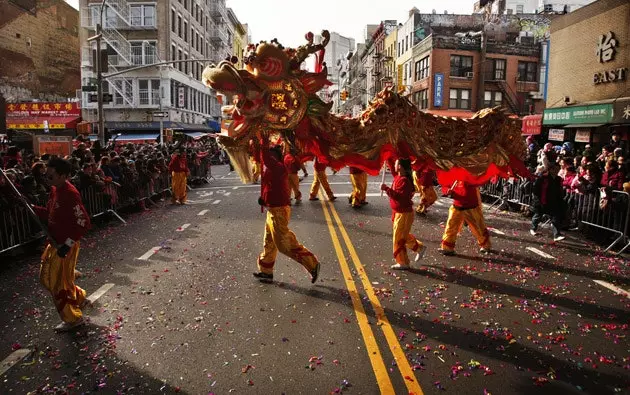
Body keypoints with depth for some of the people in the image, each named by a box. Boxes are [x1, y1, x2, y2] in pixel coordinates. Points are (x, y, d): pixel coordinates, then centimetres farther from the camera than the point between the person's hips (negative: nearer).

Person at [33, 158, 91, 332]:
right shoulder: (55, 190, 5)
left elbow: (83, 223, -27)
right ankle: (79, 296, 40)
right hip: (55, 243, 9)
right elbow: (49, 213, 16)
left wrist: (67, 244, -25)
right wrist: (32, 208, 0)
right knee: (47, 278, 22)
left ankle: (73, 318, 24)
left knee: (59, 283, 5)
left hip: (65, 246, -9)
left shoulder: (70, 194, -25)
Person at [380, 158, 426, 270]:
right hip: (398, 212, 10)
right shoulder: (398, 177, 5)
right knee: (403, 236, 24)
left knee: (399, 238, -1)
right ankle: (419, 247, 39)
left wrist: (386, 188, -31)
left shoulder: (404, 181, -23)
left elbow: (399, 196, -31)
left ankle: (403, 263, 11)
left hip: (404, 214, -10)